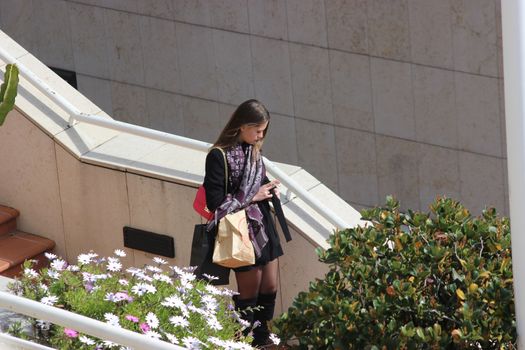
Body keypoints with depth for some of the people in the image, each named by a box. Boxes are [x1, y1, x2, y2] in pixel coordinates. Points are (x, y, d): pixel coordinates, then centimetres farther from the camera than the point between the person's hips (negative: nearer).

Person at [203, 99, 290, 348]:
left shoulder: (253, 150, 6)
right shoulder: (219, 156, -17)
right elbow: (215, 202, -19)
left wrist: (270, 191, -1)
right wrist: (253, 197, -17)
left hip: (264, 225, 7)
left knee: (269, 287, 13)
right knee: (249, 292, 4)